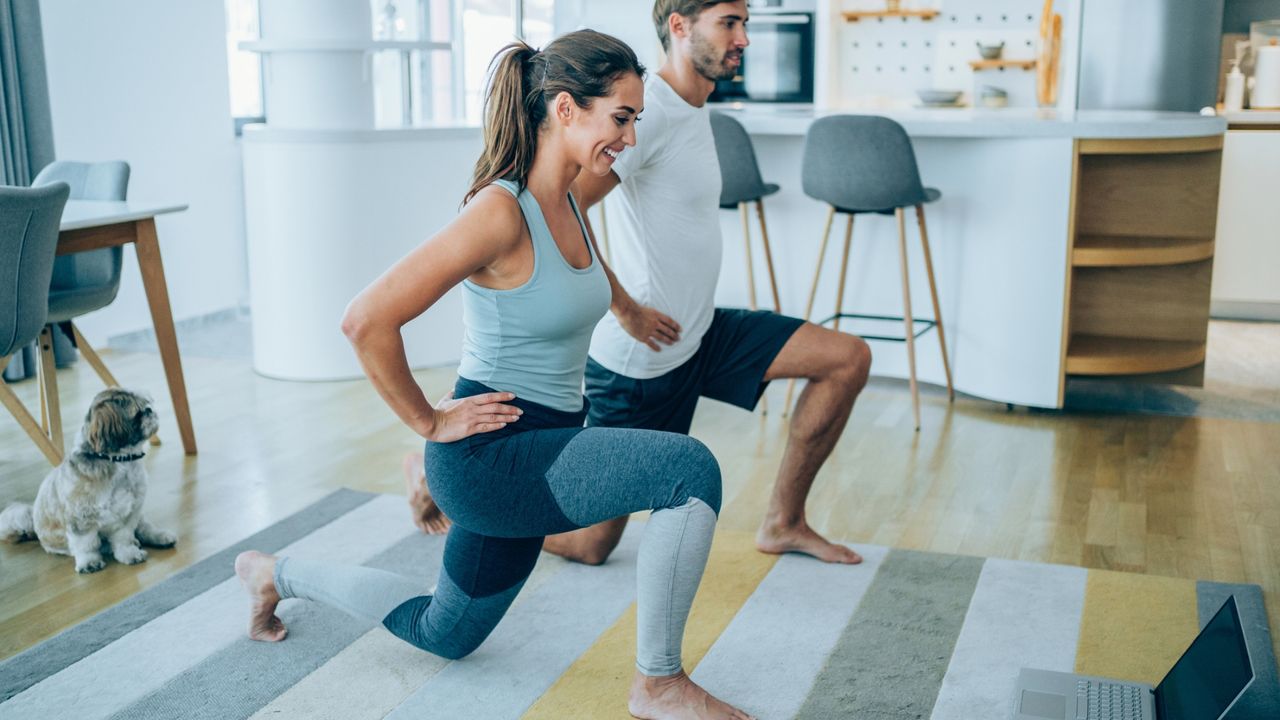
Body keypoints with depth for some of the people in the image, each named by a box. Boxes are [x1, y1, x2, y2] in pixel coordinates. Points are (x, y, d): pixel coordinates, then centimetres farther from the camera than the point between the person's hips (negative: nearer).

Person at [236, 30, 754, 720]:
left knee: (443, 635, 25)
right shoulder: (499, 212, -22)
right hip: (488, 455, -9)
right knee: (690, 470, -26)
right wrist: (428, 421, -16)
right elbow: (367, 320, -26)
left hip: (536, 451, 9)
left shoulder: (567, 202, 4)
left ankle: (277, 573, 43)